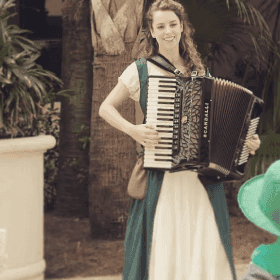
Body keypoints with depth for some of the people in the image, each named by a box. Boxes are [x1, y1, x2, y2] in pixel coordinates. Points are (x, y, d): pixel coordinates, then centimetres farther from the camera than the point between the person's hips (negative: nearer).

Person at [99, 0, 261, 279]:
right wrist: (133, 130, -11)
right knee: (163, 247, -4)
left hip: (202, 176, 3)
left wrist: (245, 141, 7)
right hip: (161, 177, -3)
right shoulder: (141, 70, 2)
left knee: (207, 245, -3)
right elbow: (106, 108, 5)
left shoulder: (198, 71, 12)